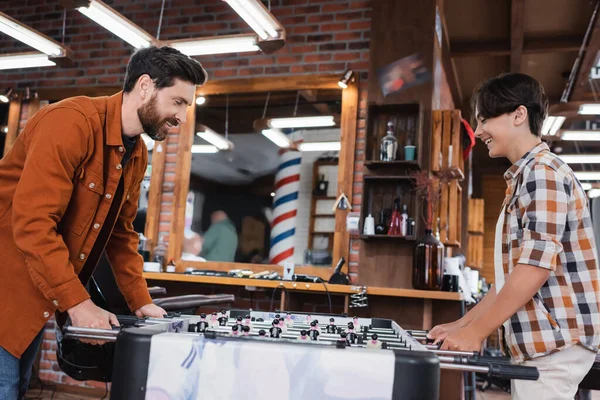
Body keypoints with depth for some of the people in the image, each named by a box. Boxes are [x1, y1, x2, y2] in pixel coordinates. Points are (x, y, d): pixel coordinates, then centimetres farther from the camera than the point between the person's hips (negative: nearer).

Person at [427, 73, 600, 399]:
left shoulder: (543, 172, -12)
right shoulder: (525, 177, 19)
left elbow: (537, 265, -21)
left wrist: (476, 332, -17)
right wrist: (463, 323, 13)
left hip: (554, 341, -9)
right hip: (538, 341, 9)